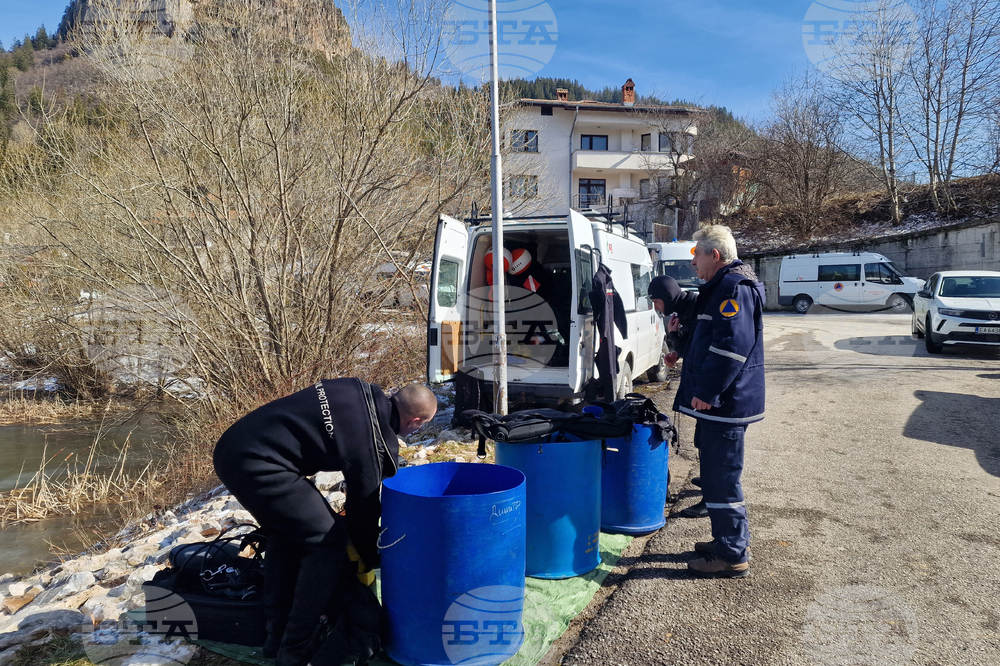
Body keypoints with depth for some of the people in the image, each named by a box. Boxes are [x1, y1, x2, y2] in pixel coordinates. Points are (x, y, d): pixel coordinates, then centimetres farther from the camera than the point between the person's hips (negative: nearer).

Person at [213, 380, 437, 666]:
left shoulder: (364, 392, 10)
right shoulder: (371, 440, -10)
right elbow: (364, 504, 2)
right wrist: (371, 558, 20)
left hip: (232, 448, 10)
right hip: (257, 465, -10)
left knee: (286, 532, 25)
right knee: (328, 542, 3)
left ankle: (277, 636, 31)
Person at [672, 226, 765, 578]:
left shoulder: (734, 288, -17)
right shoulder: (724, 287, 17)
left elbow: (732, 344, -27)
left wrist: (707, 392, -26)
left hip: (724, 403, -11)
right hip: (719, 402, 11)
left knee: (721, 477, -3)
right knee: (718, 473, 19)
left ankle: (732, 556, 7)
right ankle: (728, 540, 32)